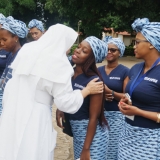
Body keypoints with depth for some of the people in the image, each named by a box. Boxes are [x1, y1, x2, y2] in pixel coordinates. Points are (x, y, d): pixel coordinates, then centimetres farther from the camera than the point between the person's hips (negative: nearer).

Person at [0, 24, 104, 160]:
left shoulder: (27, 50, 6)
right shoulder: (58, 63, -13)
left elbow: (13, 84, 12)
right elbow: (65, 102, -12)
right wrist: (88, 90, -1)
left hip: (12, 110, 6)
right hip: (34, 117, -6)